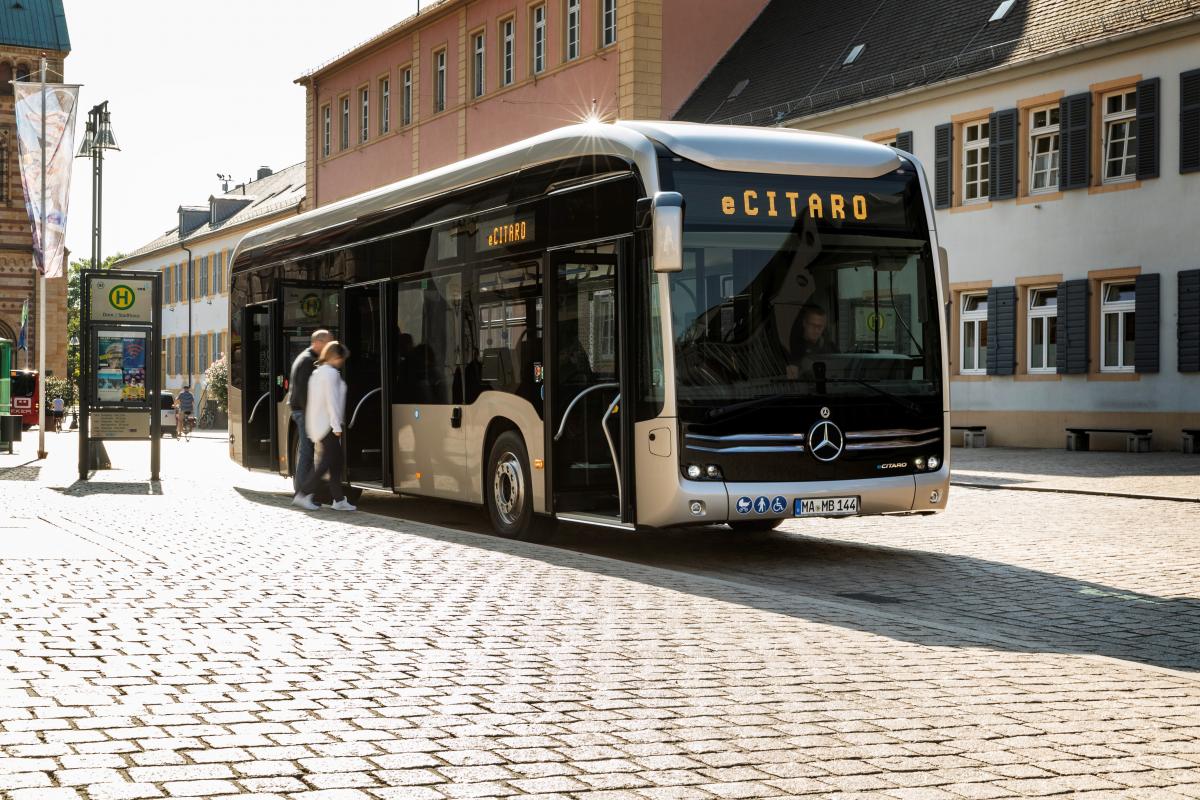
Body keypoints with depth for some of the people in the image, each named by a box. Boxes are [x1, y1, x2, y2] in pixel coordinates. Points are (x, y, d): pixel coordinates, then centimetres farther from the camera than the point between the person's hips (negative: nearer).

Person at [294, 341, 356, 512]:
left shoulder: (317, 372, 18)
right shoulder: (331, 373, -11)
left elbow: (312, 400, 18)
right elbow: (332, 400, -18)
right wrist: (337, 426, -19)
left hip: (317, 423, 10)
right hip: (327, 424, -10)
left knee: (337, 460, 9)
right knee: (328, 461, -7)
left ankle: (338, 499, 8)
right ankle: (303, 495, -9)